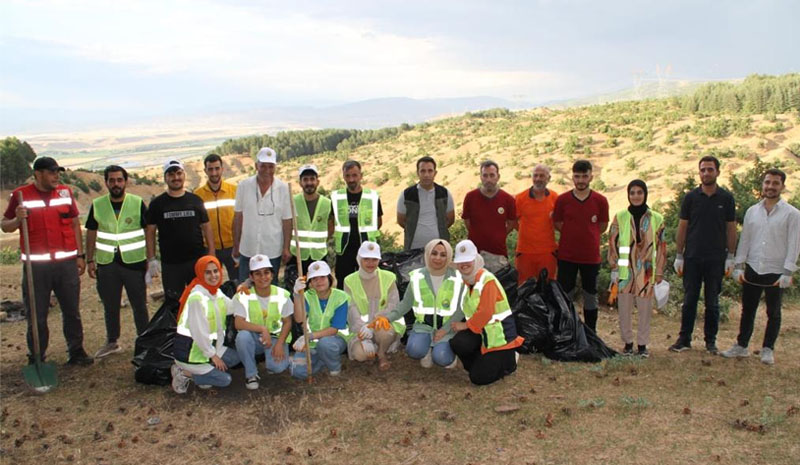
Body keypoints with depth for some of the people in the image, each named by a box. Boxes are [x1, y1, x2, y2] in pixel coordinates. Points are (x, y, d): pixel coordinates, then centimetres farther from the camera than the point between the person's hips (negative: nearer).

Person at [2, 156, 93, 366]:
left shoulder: (65, 192, 7)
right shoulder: (21, 195, -1)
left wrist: (80, 255, 9)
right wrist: (17, 219, -18)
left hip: (66, 262, 2)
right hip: (36, 265, -2)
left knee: (72, 311, 10)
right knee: (36, 316, 6)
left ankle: (76, 352, 21)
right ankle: (36, 359, 18)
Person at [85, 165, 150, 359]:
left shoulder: (138, 203, -3)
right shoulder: (97, 205, 4)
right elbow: (91, 233, 10)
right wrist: (90, 260, 7)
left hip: (134, 262, -2)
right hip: (106, 263, 3)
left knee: (139, 305, 5)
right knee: (110, 306, 13)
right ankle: (112, 342, 28)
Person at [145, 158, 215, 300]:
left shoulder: (195, 200, 6)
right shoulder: (157, 204, 3)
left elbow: (206, 227, 7)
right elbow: (150, 232, 4)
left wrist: (211, 255, 0)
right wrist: (151, 259, -3)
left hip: (198, 260, 1)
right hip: (170, 264, -1)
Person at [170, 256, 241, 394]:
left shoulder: (215, 292, 2)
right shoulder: (197, 297, -26)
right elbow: (199, 332, -25)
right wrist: (213, 355, -14)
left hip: (207, 345, 9)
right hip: (189, 351, -9)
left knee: (235, 358, 8)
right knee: (224, 380, -6)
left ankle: (200, 370, 8)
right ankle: (183, 373, 2)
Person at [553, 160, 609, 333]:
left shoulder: (600, 201, -3)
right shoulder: (562, 199, -3)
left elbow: (603, 227, 8)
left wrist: (587, 234, 4)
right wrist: (575, 233, 3)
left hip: (591, 256, 0)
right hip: (567, 256, 0)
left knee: (591, 297, 11)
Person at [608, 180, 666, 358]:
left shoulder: (657, 219, 2)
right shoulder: (620, 217, 1)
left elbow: (661, 247, 5)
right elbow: (613, 243, 2)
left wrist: (659, 273, 4)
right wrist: (614, 268, -2)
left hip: (646, 271, 0)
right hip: (625, 270, 0)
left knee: (645, 308, 5)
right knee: (624, 308, 6)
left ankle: (642, 344, 18)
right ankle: (628, 342, 21)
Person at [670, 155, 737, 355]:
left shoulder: (726, 198, 1)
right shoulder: (691, 197, 1)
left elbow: (731, 228, 4)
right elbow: (682, 227, 4)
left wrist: (730, 257, 0)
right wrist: (679, 256, 1)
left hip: (716, 259, 0)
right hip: (692, 258, 0)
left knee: (712, 302, 8)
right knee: (689, 300, 5)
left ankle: (711, 341, 19)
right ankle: (684, 339, 13)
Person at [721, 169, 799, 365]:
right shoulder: (752, 211, 6)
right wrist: (739, 266, 3)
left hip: (775, 273, -3)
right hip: (752, 269, 3)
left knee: (773, 313, 10)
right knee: (747, 310, 11)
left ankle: (768, 349, 21)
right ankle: (741, 346, 21)